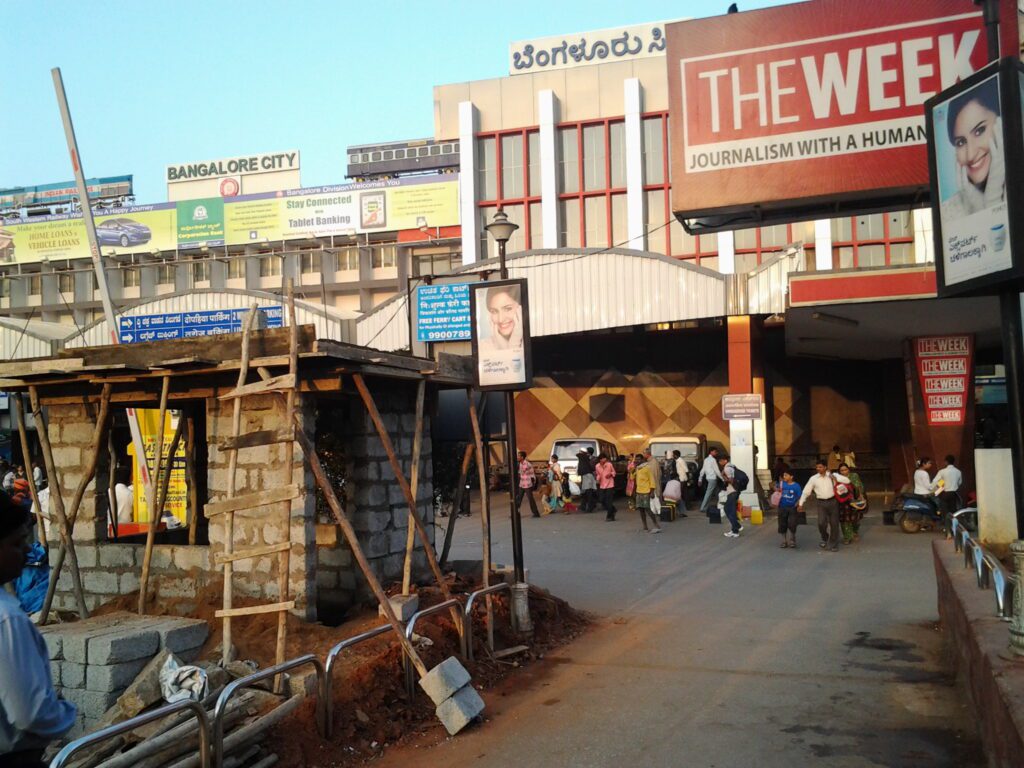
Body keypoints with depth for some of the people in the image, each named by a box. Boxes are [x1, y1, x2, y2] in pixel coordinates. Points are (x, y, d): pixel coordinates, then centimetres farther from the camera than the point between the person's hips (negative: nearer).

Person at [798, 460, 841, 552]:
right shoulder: (813, 478, 3)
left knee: (834, 523, 3)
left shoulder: (832, 476, 3)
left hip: (833, 501, 0)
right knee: (821, 523, -10)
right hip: (821, 503, 0)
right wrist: (801, 504, 1)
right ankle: (825, 539, 19)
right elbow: (806, 491, 4)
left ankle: (834, 544, 17)